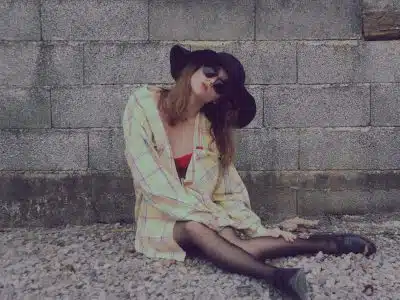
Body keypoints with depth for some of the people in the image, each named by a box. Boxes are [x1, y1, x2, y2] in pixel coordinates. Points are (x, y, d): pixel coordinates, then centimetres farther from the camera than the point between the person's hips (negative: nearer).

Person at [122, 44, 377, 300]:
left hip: (204, 218, 2)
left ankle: (325, 243, -24)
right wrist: (210, 216, -22)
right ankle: (275, 276, -42)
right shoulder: (143, 104, -11)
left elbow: (228, 190, -2)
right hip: (161, 220, -2)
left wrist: (258, 229, -15)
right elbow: (151, 180, -19)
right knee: (196, 228, -35)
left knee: (231, 243, -29)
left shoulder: (211, 128, -1)